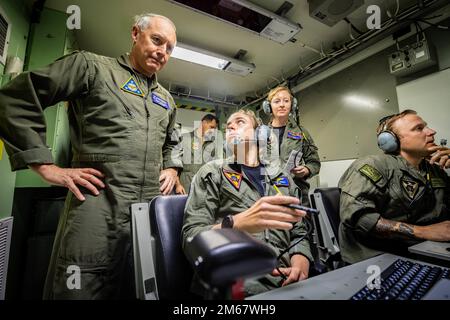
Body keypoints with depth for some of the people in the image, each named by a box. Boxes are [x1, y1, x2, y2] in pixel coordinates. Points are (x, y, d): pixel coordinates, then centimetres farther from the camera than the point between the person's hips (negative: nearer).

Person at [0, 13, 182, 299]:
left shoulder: (167, 100, 20)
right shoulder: (92, 66, 4)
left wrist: (171, 168, 14)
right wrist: (46, 166, -7)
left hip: (152, 209, 6)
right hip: (96, 206, -5)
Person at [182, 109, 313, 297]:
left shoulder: (282, 178, 17)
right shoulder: (212, 172, 5)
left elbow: (299, 234, 18)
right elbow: (190, 238, -5)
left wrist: (300, 261, -4)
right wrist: (237, 223, -23)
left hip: (286, 280, 5)